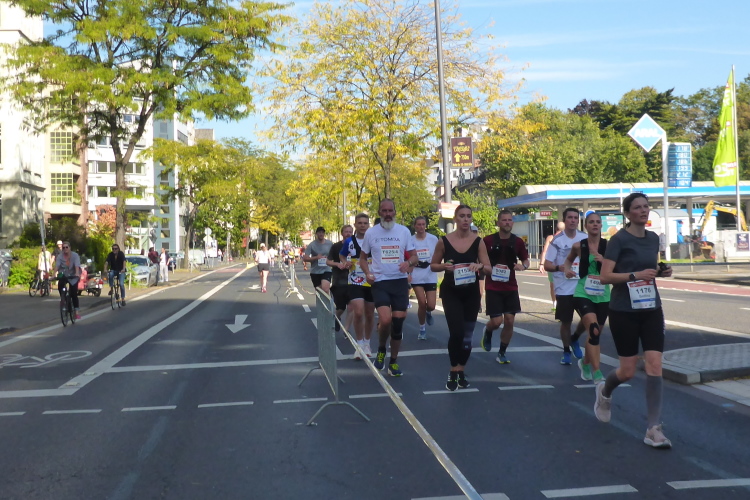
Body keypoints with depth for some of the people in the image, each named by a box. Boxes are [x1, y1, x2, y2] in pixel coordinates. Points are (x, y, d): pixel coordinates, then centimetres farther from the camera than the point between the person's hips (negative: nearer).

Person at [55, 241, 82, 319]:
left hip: (73, 276, -1)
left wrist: (77, 273, -49)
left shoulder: (75, 255, -16)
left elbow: (77, 265, -31)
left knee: (74, 294, -6)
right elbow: (57, 265, -26)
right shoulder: (60, 256, -11)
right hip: (63, 275, 1)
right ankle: (62, 299, -6)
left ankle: (76, 312, 0)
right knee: (60, 284, -32)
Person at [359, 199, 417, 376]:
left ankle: (394, 362, 21)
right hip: (380, 282, -2)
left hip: (400, 281, 2)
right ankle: (381, 350, 11)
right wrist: (367, 273, -7)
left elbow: (414, 256, 6)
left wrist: (409, 263, -18)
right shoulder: (371, 233, 2)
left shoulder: (404, 231, 2)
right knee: (385, 320, -20)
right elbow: (363, 257, 12)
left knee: (398, 322, 5)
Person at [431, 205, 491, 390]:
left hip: (472, 293, 2)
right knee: (456, 332, -14)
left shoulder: (478, 241, -5)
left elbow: (489, 269, -6)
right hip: (451, 292, -2)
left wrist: (480, 266, -27)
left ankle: (461, 371, 29)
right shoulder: (444, 241, -7)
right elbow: (433, 265, 4)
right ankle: (453, 373, 4)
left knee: (467, 335, 10)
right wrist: (444, 266, -16)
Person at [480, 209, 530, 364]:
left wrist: (523, 266, -12)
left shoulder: (518, 242, 1)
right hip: (493, 287, -3)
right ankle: (487, 331, 28)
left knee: (509, 321, 0)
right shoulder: (488, 240, -6)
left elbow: (526, 260, 11)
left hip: (511, 287, 3)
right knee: (497, 321, -9)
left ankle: (502, 353, 17)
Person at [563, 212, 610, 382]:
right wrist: (567, 270, -1)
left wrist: (604, 261, -20)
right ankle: (597, 374, -17)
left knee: (595, 334, 15)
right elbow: (569, 259, 19)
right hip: (583, 294, -2)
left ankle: (585, 363, 43)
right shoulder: (579, 246, -1)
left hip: (603, 296, 3)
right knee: (593, 331, -22)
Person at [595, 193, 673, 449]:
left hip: (651, 309, 5)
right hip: (624, 311, -5)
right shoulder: (619, 239, -9)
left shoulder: (653, 238, 9)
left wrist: (661, 271, 2)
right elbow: (605, 276, -14)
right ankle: (604, 391, 37)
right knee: (628, 371, 2)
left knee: (655, 365, -7)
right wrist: (635, 275, -25)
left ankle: (653, 429, -2)